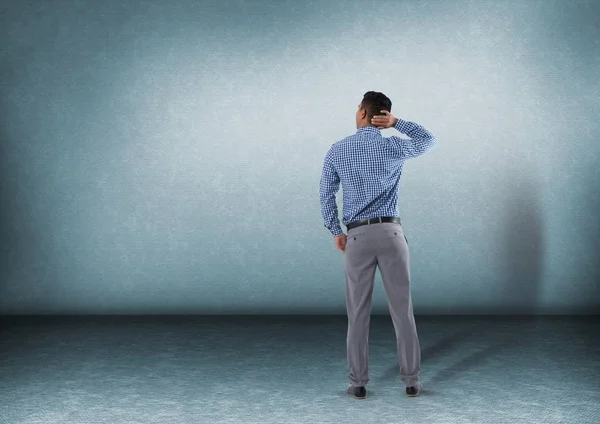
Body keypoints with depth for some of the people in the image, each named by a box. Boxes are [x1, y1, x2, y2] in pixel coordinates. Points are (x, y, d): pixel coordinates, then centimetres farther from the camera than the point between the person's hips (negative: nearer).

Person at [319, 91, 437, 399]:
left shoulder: (337, 151, 1)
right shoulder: (394, 147, -1)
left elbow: (326, 194, 5)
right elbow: (429, 141, 18)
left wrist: (336, 232, 13)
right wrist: (397, 123, 5)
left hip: (357, 236, 0)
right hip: (390, 232, 0)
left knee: (358, 313, 7)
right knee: (402, 309, 6)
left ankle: (358, 383, 10)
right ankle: (411, 380, 10)